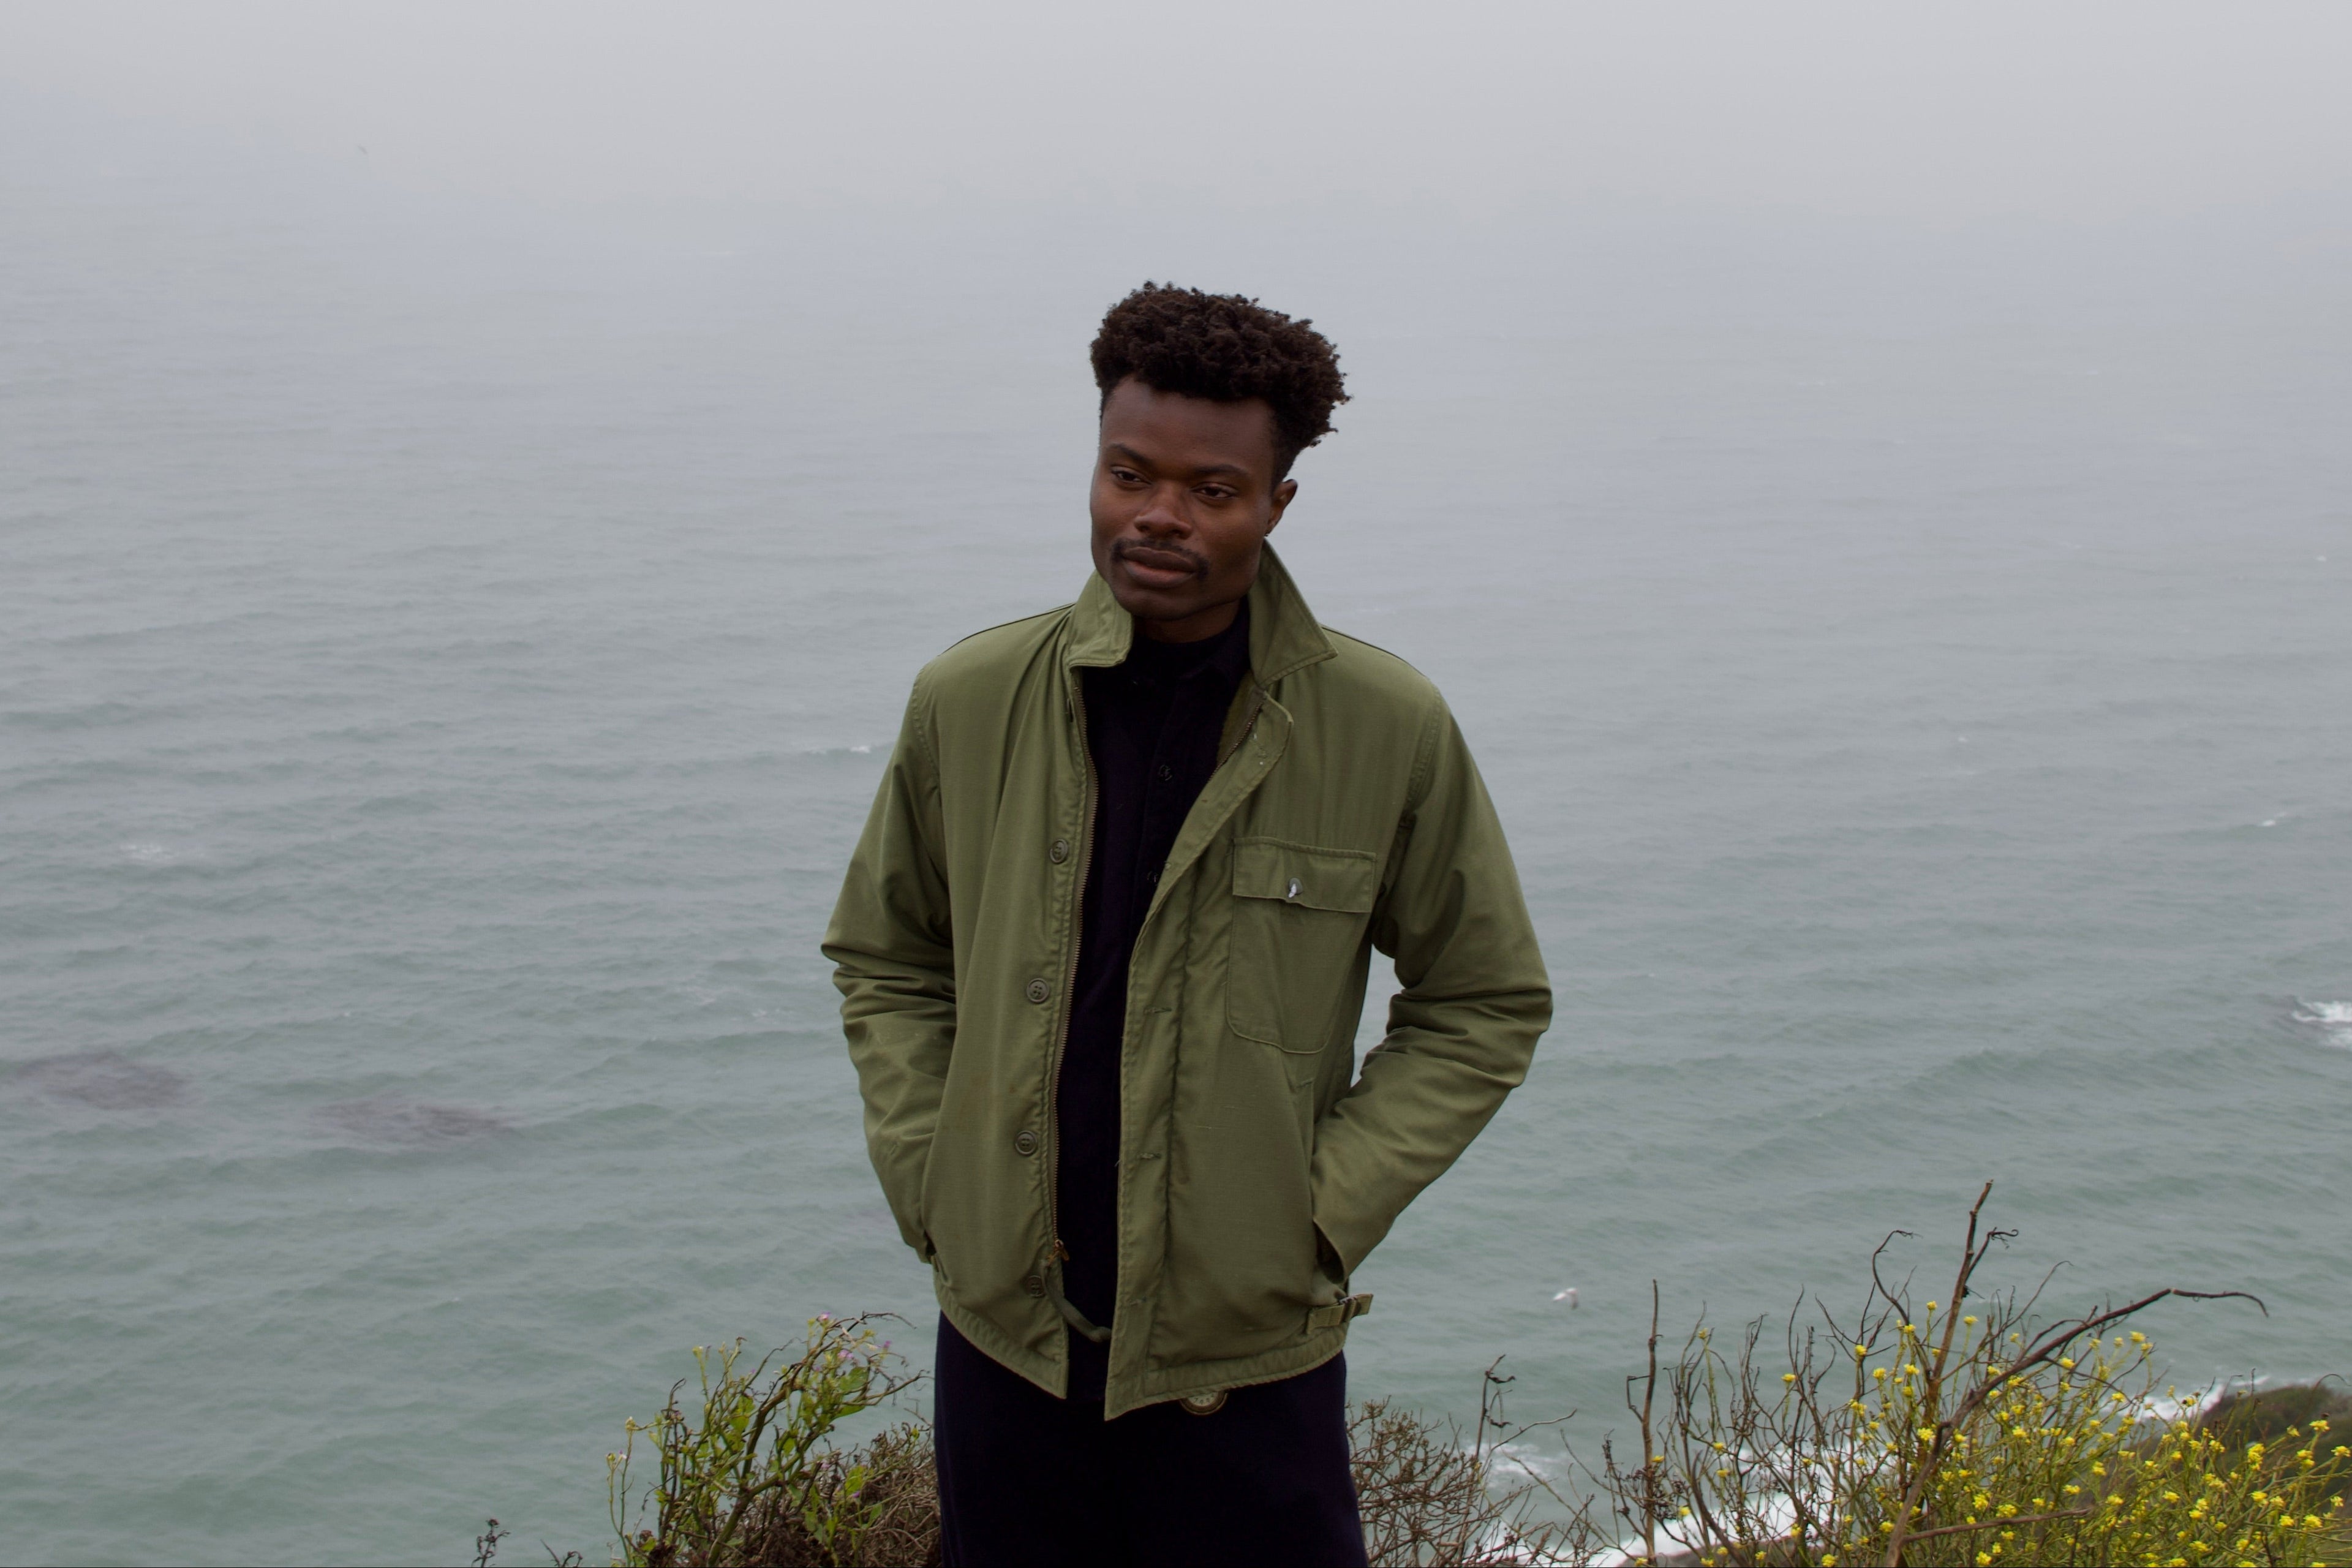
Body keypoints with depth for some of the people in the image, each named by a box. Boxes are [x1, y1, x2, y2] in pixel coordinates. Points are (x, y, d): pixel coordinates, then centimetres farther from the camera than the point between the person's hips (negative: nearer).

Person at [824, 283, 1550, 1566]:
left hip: (1246, 1355, -2)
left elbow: (1485, 1005, 3)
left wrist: (1324, 1211, -6)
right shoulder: (968, 701, -2)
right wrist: (927, 1182, 0)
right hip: (1005, 1333, 2)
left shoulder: (1386, 727, -7)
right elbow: (884, 962, 12)